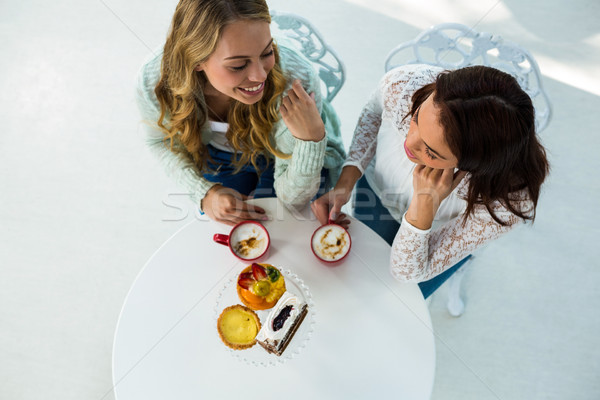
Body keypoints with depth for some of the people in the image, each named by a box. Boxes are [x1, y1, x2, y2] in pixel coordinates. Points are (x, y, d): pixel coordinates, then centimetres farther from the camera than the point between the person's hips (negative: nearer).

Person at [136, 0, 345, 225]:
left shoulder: (296, 81, -41)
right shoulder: (153, 85, -34)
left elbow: (294, 199, -31)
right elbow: (163, 141, -8)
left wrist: (311, 137, -50)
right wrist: (206, 192, -24)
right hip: (218, 155, 3)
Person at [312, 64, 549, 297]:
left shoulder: (505, 202, -43)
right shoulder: (402, 84, -39)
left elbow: (407, 272, -31)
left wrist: (425, 203, -49)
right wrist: (345, 183, -23)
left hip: (436, 239, -2)